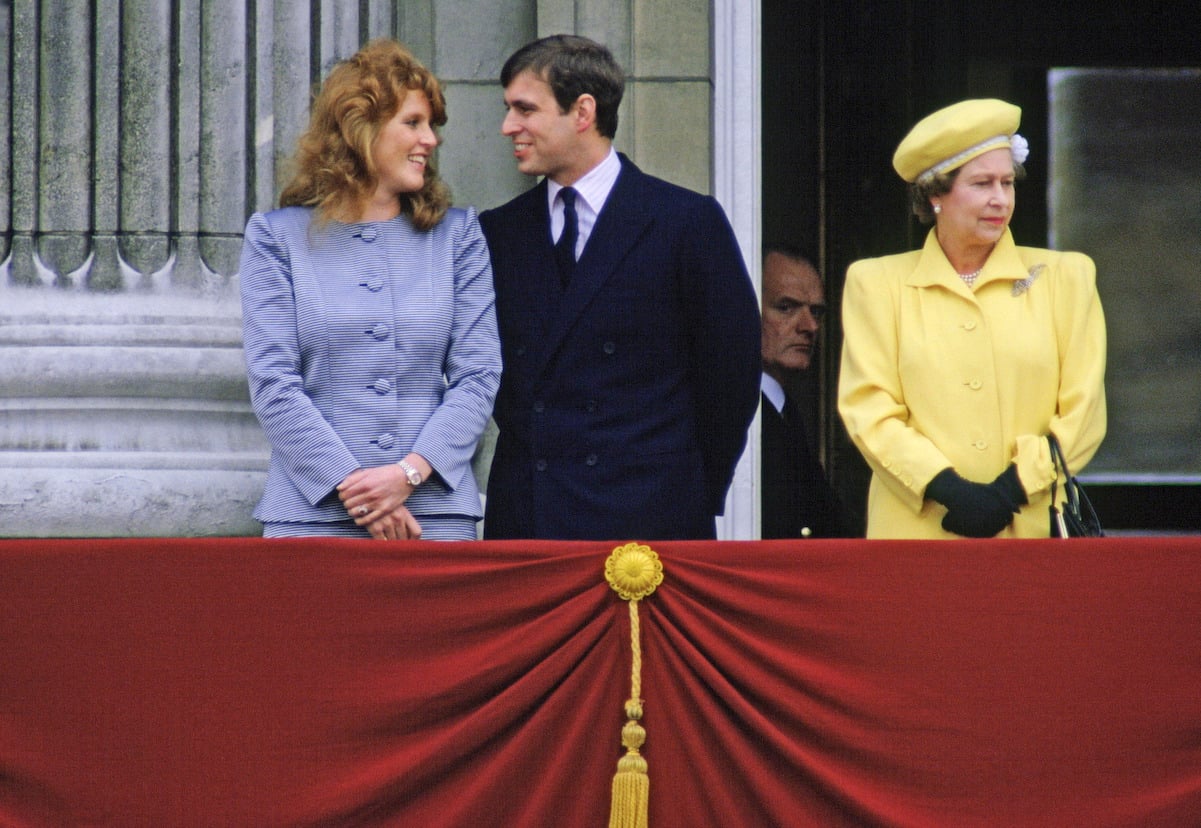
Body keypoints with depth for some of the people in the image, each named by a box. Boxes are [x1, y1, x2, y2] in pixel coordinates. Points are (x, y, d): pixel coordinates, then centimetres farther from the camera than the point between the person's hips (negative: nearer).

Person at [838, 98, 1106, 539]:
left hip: (1033, 531, 1)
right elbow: (868, 411, 2)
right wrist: (949, 489, -12)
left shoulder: (1064, 277, 13)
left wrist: (1010, 490, -7)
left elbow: (1082, 412, 7)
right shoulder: (878, 284, 11)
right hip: (916, 532, -1)